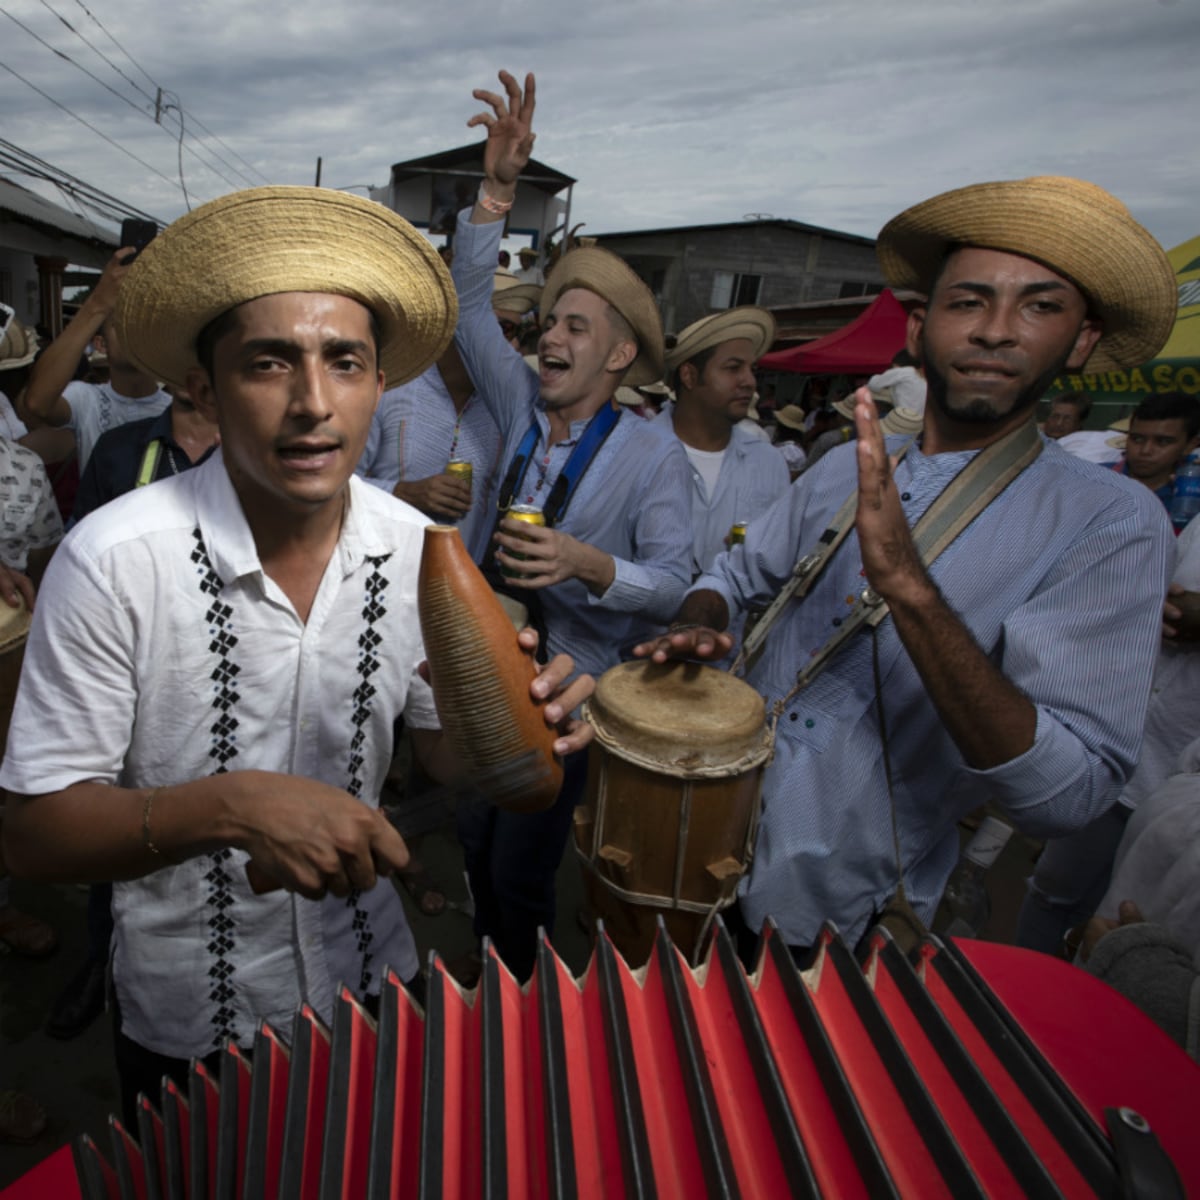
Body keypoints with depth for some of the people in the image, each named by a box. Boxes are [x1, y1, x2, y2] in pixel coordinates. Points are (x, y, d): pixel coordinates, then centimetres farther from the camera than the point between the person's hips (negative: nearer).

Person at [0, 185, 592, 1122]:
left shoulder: (417, 550, -13)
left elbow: (440, 753, -2)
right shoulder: (114, 561, -24)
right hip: (185, 1018, -2)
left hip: (371, 976, 3)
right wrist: (231, 806, -36)